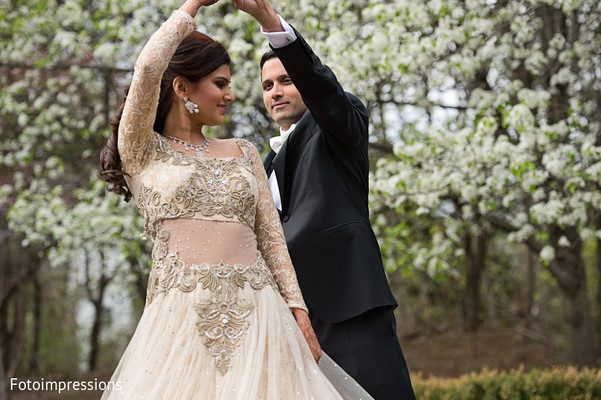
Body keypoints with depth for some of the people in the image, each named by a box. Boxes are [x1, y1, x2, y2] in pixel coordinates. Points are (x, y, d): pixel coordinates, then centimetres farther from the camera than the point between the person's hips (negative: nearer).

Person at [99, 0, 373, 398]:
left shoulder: (244, 152, 20)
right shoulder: (142, 152, 7)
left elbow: (271, 235, 16)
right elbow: (148, 69, -8)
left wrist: (298, 310, 5)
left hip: (255, 315, 4)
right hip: (181, 317, -4)